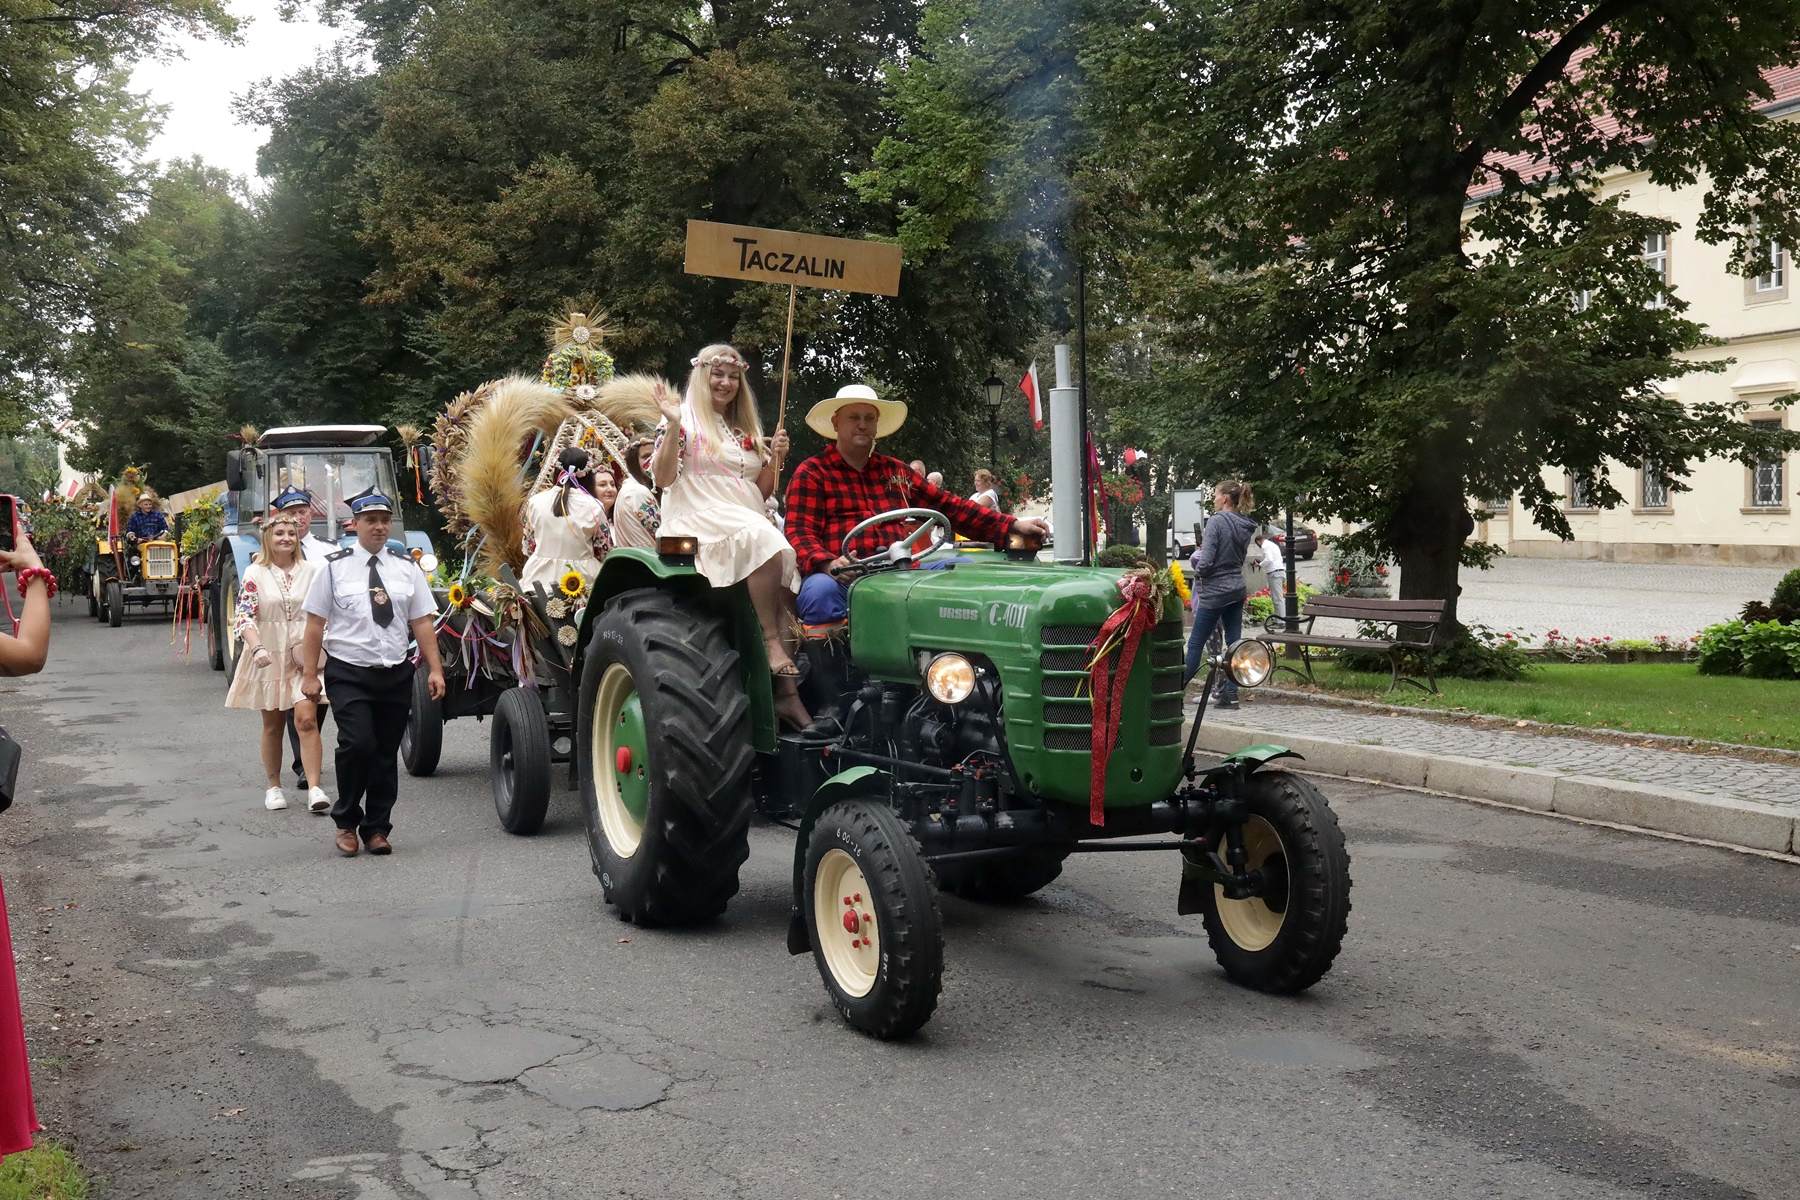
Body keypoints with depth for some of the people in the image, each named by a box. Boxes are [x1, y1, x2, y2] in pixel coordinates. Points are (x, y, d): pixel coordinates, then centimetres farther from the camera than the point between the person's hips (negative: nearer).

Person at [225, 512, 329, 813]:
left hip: (305, 655, 0)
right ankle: (274, 786, 23)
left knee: (306, 719, -13)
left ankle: (314, 788, -15)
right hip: (267, 656, 0)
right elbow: (244, 617, -9)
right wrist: (257, 648, -24)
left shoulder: (312, 570, 3)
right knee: (272, 724, 10)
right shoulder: (255, 573, -2)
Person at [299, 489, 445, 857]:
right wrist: (310, 675, -3)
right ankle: (346, 822, 5)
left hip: (397, 674, 3)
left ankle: (377, 828, 20)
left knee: (387, 753, 7)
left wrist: (435, 669, 0)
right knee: (358, 744, -17)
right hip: (348, 673, -3)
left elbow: (422, 622, 7)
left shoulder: (407, 567, 8)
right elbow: (315, 624, 1)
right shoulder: (334, 567, 1)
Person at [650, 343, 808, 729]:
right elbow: (663, 478, -5)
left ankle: (785, 687, -29)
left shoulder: (747, 432, 25)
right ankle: (773, 645, -30)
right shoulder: (686, 421, 7)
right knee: (767, 544, -35)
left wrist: (776, 457, 8)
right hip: (701, 522, -6)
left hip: (750, 521, 6)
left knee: (782, 566, -24)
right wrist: (672, 426, -15)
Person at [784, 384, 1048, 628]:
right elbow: (799, 531, -2)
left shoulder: (895, 471, 27)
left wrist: (1012, 525, 15)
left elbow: (949, 506, 24)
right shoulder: (811, 473, 11)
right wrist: (827, 563, -25)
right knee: (821, 591, -40)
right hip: (840, 578, -4)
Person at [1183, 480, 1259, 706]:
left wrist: (1198, 572, 1)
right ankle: (1230, 694, 8)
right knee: (1234, 642, 7)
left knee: (1195, 643, 1)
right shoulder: (1245, 526, 8)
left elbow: (1206, 561, -19)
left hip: (1215, 591, -7)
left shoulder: (1217, 521, -16)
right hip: (1237, 589, 8)